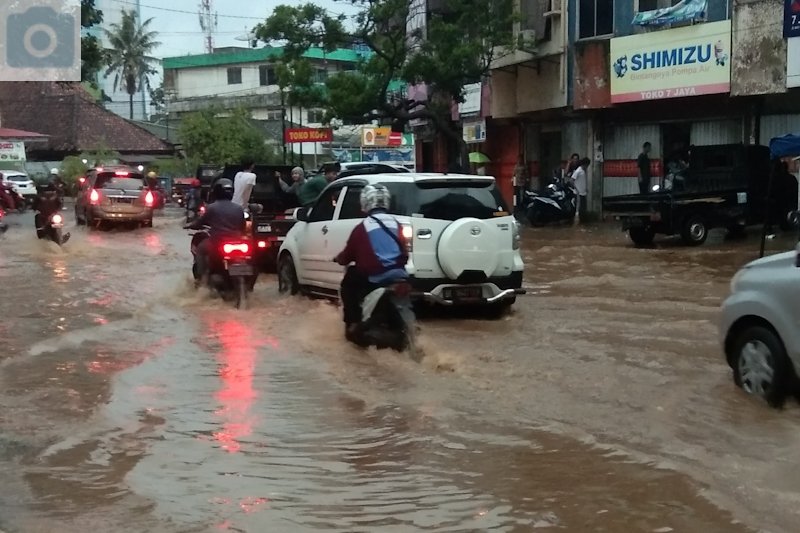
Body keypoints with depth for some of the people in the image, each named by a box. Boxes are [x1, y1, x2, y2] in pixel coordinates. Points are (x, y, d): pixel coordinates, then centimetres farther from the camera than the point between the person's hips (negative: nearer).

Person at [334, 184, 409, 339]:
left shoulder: (362, 228, -2)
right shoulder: (396, 224, 10)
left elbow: (349, 254, 9)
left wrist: (339, 259, 31)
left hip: (373, 279, -4)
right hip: (399, 276, 4)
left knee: (348, 285, 23)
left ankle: (352, 324, 15)